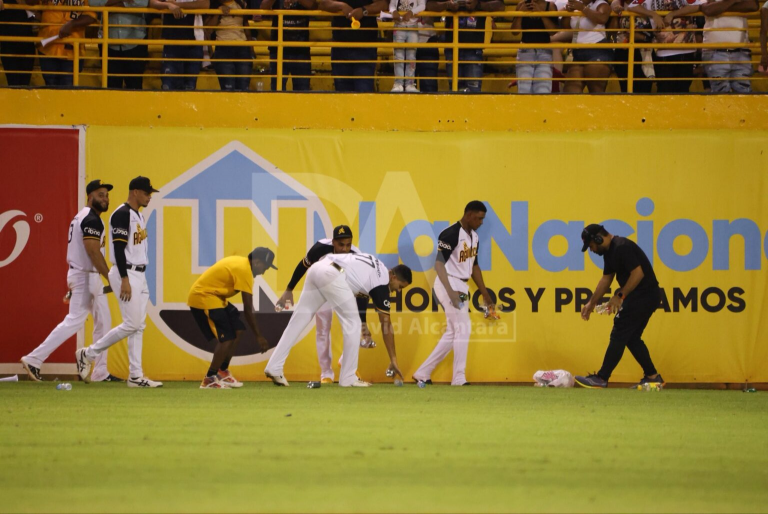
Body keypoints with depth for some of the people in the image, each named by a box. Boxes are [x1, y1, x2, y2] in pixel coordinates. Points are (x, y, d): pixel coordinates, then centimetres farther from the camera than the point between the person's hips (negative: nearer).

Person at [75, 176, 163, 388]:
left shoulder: (138, 216, 16)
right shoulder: (122, 214, -14)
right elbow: (119, 248, -20)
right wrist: (125, 279, -25)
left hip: (139, 275, 10)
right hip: (126, 273, -10)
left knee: (138, 326, 6)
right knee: (132, 324, -11)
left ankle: (136, 376, 6)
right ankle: (88, 354, 0)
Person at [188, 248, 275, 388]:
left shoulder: (240, 262, 11)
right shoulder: (244, 270, -19)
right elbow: (248, 309, -18)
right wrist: (258, 336, -12)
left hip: (213, 297, 10)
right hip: (203, 297, -10)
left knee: (237, 330, 10)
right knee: (226, 338, -13)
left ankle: (222, 372, 19)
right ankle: (209, 379, -6)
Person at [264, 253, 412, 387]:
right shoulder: (381, 282, 5)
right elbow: (386, 324, 4)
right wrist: (393, 359, 6)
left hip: (317, 267, 8)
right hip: (331, 274, -8)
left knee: (299, 320, 9)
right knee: (353, 323, 2)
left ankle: (274, 368, 5)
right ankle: (348, 378, 2)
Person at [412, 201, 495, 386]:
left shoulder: (474, 236, 12)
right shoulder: (451, 234, -16)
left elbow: (474, 266, 20)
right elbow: (439, 264, -19)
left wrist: (485, 294, 19)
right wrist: (451, 292, -27)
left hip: (462, 287, 9)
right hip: (448, 284, -9)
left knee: (452, 333, 10)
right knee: (463, 329, -11)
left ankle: (423, 373, 16)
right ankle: (459, 378, -8)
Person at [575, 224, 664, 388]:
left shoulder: (622, 247, -20)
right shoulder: (609, 251, 13)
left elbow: (638, 273, -25)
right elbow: (606, 279, 21)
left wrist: (620, 295, -23)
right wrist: (592, 303, 19)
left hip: (644, 294, -10)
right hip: (639, 296, 10)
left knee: (619, 336, -8)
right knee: (632, 338, 14)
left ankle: (601, 379, -6)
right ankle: (652, 377, 16)